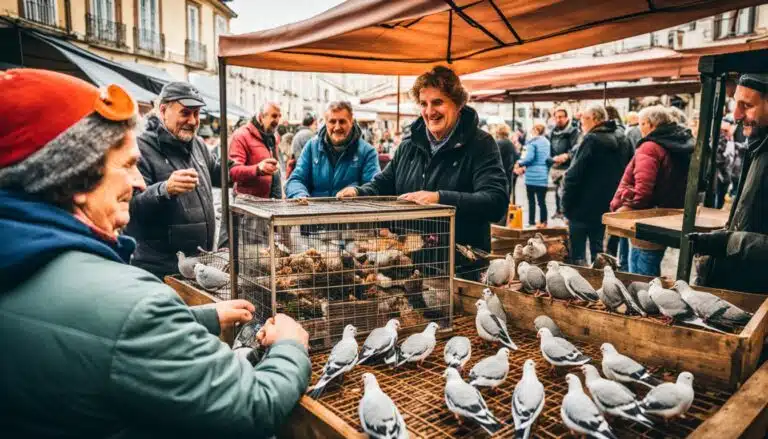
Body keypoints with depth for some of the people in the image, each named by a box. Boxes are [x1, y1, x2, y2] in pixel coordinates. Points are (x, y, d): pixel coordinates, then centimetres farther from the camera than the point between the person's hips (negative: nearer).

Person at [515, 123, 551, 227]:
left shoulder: (532, 142, -9)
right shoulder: (546, 142, 13)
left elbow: (529, 157, -20)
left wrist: (520, 164, -2)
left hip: (532, 175, -5)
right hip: (543, 175, 5)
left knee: (531, 200, 5)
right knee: (542, 200, 7)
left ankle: (532, 222, 8)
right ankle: (543, 222, 8)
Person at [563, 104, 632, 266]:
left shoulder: (591, 140, -15)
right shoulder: (623, 140, 8)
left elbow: (573, 176, -19)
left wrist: (566, 206, -12)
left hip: (584, 208, -7)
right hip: (608, 208, 7)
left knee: (577, 255, 2)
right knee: (599, 252, 16)